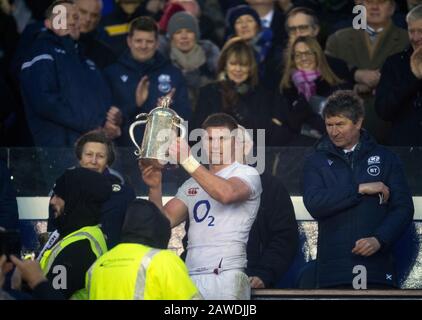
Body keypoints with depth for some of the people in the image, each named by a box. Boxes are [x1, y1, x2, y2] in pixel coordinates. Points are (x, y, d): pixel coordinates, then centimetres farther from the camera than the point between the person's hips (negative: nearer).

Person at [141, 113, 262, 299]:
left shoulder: (247, 174, 4)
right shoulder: (192, 185, 23)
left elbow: (226, 193, -19)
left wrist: (188, 160, -21)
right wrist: (155, 188, -2)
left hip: (227, 275, -5)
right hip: (191, 277, 5)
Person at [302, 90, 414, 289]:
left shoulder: (385, 158, 12)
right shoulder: (317, 162, 11)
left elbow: (403, 208, 5)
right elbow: (314, 204, -6)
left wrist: (379, 240, -11)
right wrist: (359, 189, -9)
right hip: (333, 272, 0)